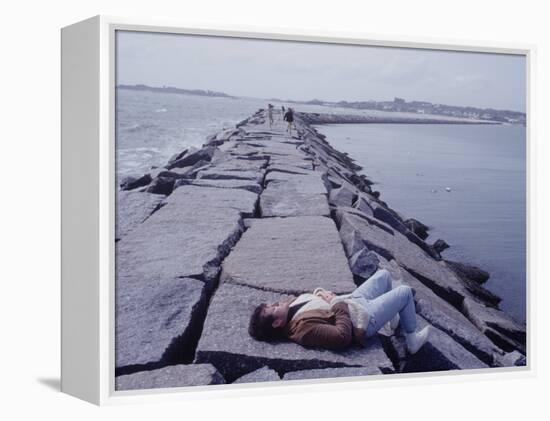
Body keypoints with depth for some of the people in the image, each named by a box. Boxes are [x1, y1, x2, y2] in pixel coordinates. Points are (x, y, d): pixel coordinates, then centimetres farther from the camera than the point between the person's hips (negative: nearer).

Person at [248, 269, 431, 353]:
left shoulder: (292, 305, -10)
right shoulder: (304, 328, -36)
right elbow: (343, 336, -40)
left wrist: (324, 294, -12)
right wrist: (338, 304, -28)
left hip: (352, 301, 9)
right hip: (363, 318, -9)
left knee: (384, 274, 23)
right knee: (405, 292, 2)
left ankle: (396, 316, 44)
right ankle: (412, 341, 22)